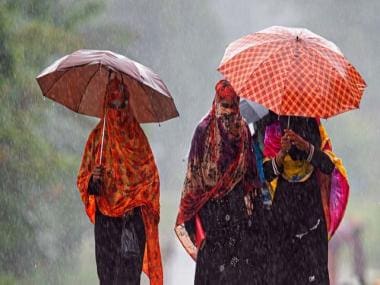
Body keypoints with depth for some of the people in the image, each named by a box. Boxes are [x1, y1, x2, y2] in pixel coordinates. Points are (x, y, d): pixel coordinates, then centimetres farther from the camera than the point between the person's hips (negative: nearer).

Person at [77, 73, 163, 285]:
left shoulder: (137, 136, 7)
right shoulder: (97, 136, 10)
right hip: (105, 217, 2)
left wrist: (138, 201, -6)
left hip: (133, 216, -2)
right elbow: (84, 177, 9)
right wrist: (93, 180, -14)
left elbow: (150, 176, 8)